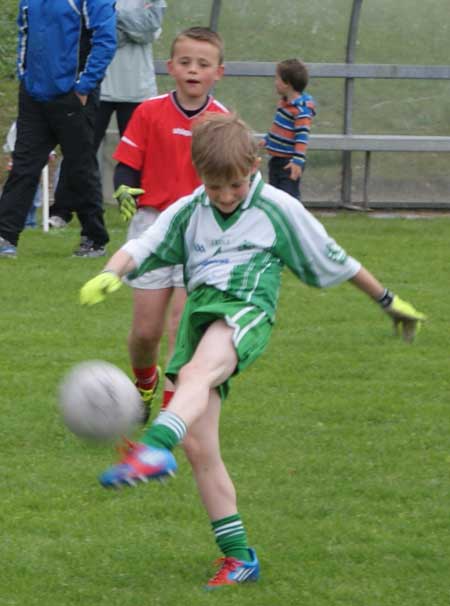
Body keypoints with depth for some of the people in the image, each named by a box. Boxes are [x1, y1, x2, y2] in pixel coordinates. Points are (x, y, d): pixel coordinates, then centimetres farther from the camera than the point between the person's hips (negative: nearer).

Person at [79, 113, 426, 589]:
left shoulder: (278, 210, 8)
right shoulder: (187, 213, 17)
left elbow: (334, 261, 18)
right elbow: (140, 249, 7)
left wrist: (389, 301, 26)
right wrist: (110, 273, -16)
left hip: (244, 309, -5)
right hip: (199, 313, 5)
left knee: (197, 373, -38)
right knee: (198, 447, -3)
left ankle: (155, 450, -69)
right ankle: (238, 558, 6)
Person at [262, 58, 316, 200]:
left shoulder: (301, 110, -22)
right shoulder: (285, 102, 8)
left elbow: (302, 136, -26)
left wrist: (298, 160, -31)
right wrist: (267, 140, 34)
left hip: (289, 163, -10)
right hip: (276, 159, 10)